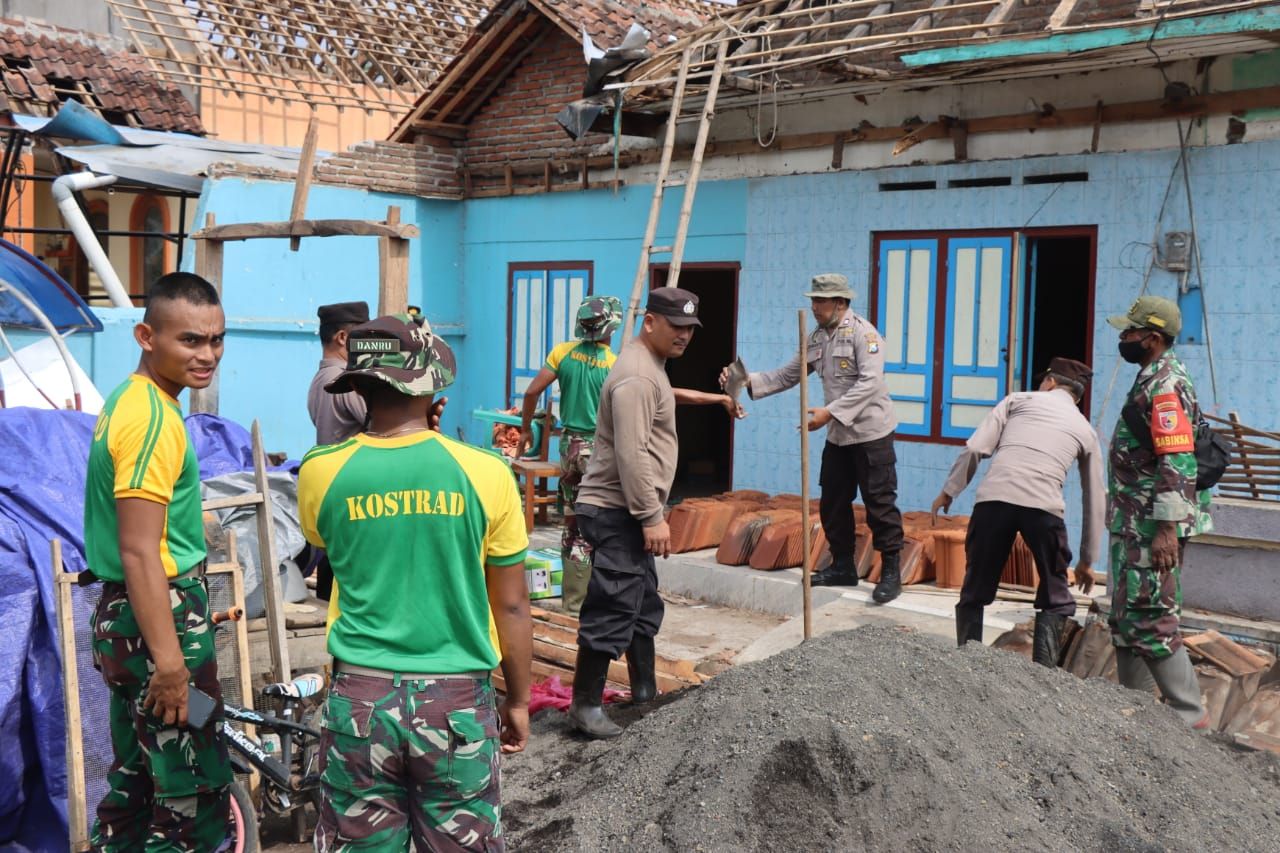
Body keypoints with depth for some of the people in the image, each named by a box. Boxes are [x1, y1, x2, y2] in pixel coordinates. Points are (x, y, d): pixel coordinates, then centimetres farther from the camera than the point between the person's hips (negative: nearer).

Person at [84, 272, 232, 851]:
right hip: (160, 622, -10)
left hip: (124, 617, 10)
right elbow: (140, 552, -24)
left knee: (135, 782, 20)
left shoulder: (128, 399, 11)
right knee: (195, 802, -1)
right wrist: (169, 661, -24)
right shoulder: (155, 418, -20)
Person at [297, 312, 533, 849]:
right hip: (458, 701, -1)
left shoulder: (321, 471, -6)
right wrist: (518, 701, 11)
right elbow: (511, 606, -3)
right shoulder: (485, 472, -10)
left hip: (361, 698, 1)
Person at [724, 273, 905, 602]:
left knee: (879, 502, -3)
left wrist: (830, 412, -29)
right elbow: (787, 376, 8)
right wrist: (748, 381, -7)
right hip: (838, 435, 8)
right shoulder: (817, 339, 7)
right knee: (833, 502, 12)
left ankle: (891, 572, 6)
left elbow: (869, 383, -24)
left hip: (871, 432, -8)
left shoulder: (862, 332, -14)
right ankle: (842, 565, 25)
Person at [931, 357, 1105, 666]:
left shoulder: (1019, 399, 20)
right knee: (1056, 601, 17)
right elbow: (1095, 501, 27)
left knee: (975, 592, 16)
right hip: (1044, 507, 1)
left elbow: (975, 448, 5)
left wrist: (949, 491, 15)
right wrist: (1087, 561, 35)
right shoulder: (1085, 429, 25)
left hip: (993, 498, 0)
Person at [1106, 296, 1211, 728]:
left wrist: (1167, 528, -26)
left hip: (1155, 528, -11)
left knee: (1150, 621, -8)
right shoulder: (1151, 380, 16)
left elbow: (1177, 462, -24)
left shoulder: (1165, 386, -16)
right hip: (1135, 526, 11)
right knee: (1126, 620, 15)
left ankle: (1191, 715, 0)